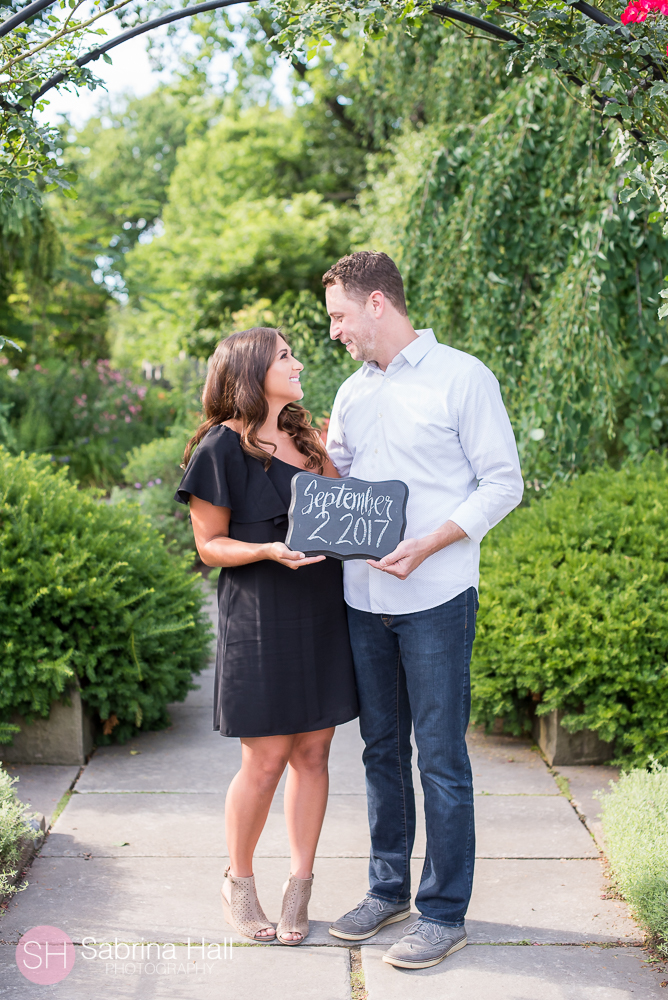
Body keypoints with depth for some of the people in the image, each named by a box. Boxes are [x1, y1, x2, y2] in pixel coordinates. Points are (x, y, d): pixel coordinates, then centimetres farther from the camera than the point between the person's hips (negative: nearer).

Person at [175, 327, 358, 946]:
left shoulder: (303, 438, 15)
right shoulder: (222, 447, -6)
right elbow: (209, 545, -5)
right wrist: (270, 551, -20)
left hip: (322, 611, 6)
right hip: (261, 620, -6)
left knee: (312, 751, 7)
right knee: (265, 760, -2)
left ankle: (299, 883, 19)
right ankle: (238, 882, 19)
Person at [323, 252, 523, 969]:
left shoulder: (462, 377, -6)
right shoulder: (353, 392, 13)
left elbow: (502, 484, -8)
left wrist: (427, 545, -19)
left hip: (435, 596, -6)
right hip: (363, 597, 6)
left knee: (440, 757, -1)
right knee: (382, 749, 14)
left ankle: (445, 913, 11)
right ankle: (389, 889, 28)